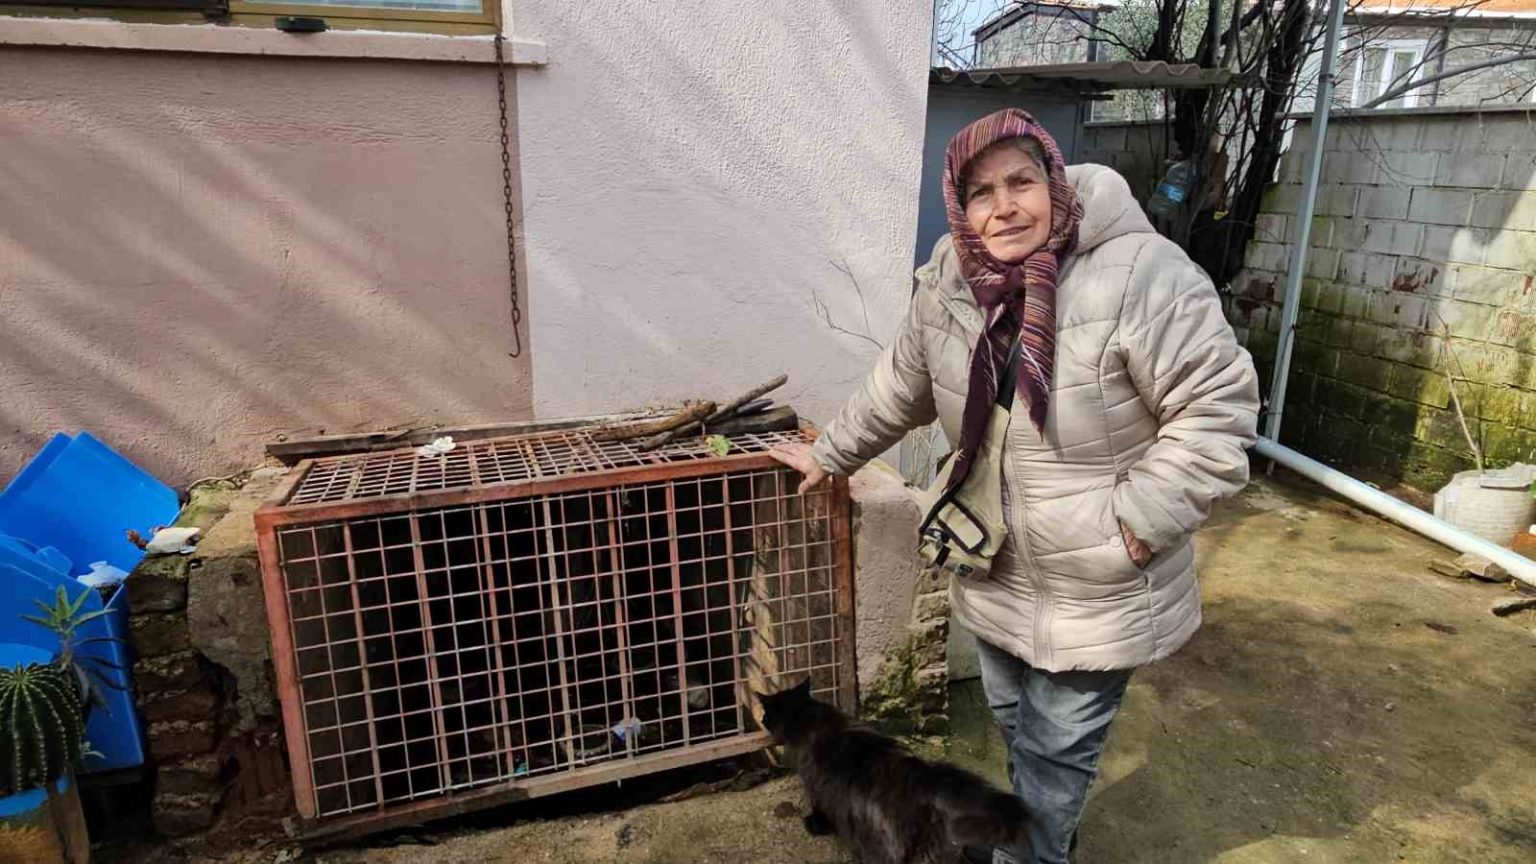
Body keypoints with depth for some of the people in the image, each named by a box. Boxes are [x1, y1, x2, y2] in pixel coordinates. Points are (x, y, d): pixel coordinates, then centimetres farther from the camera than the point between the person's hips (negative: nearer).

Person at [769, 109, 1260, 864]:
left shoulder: (1140, 275, -25)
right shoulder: (950, 282, -6)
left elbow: (1217, 410, -21)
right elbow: (898, 389, 9)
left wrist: (1135, 523, -22)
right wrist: (830, 456, 18)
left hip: (1098, 595, -6)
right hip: (995, 575, 6)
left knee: (1057, 748, 13)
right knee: (1014, 724, 27)